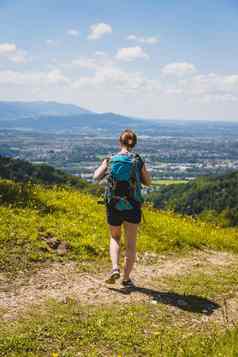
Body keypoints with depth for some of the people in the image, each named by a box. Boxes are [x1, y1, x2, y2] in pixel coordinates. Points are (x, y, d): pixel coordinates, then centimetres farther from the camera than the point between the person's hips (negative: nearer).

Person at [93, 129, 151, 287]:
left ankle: (115, 268, -1)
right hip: (133, 206, -1)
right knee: (131, 243, 11)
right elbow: (148, 182, 4)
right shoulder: (138, 161, -4)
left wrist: (104, 164, 10)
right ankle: (126, 278, 14)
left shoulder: (110, 159, -3)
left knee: (115, 238, 21)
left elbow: (97, 177, -8)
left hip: (114, 205, 1)